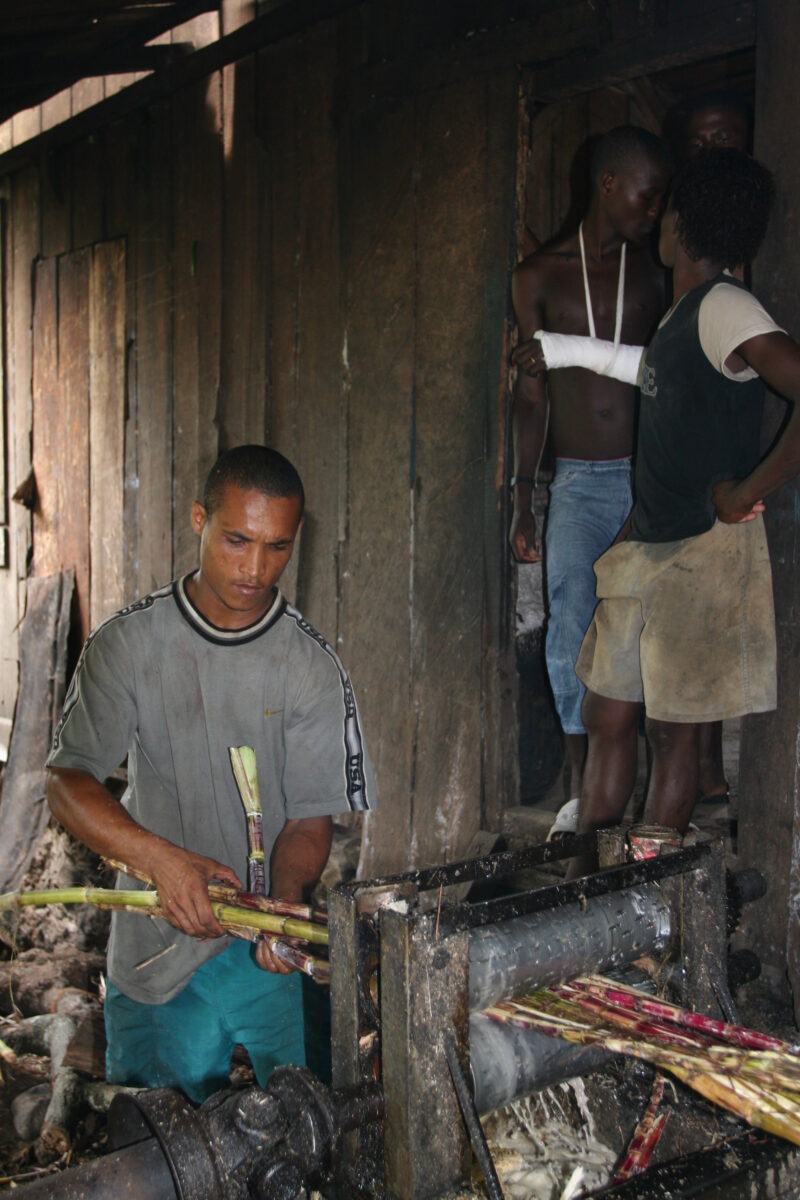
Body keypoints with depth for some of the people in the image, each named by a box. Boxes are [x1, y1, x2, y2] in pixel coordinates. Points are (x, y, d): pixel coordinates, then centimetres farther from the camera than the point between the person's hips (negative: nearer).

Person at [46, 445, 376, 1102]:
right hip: (153, 950, 0)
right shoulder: (127, 642, -6)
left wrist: (287, 900, -26)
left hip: (268, 956, 0)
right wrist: (161, 857, -28)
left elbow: (309, 818, -5)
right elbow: (68, 784, -11)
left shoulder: (313, 665, -6)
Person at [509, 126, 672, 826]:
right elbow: (532, 396, 9)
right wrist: (521, 501, 6)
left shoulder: (655, 270, 6)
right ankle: (584, 788, 13)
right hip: (577, 485, 1)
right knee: (572, 637, -1)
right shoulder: (541, 277, 8)